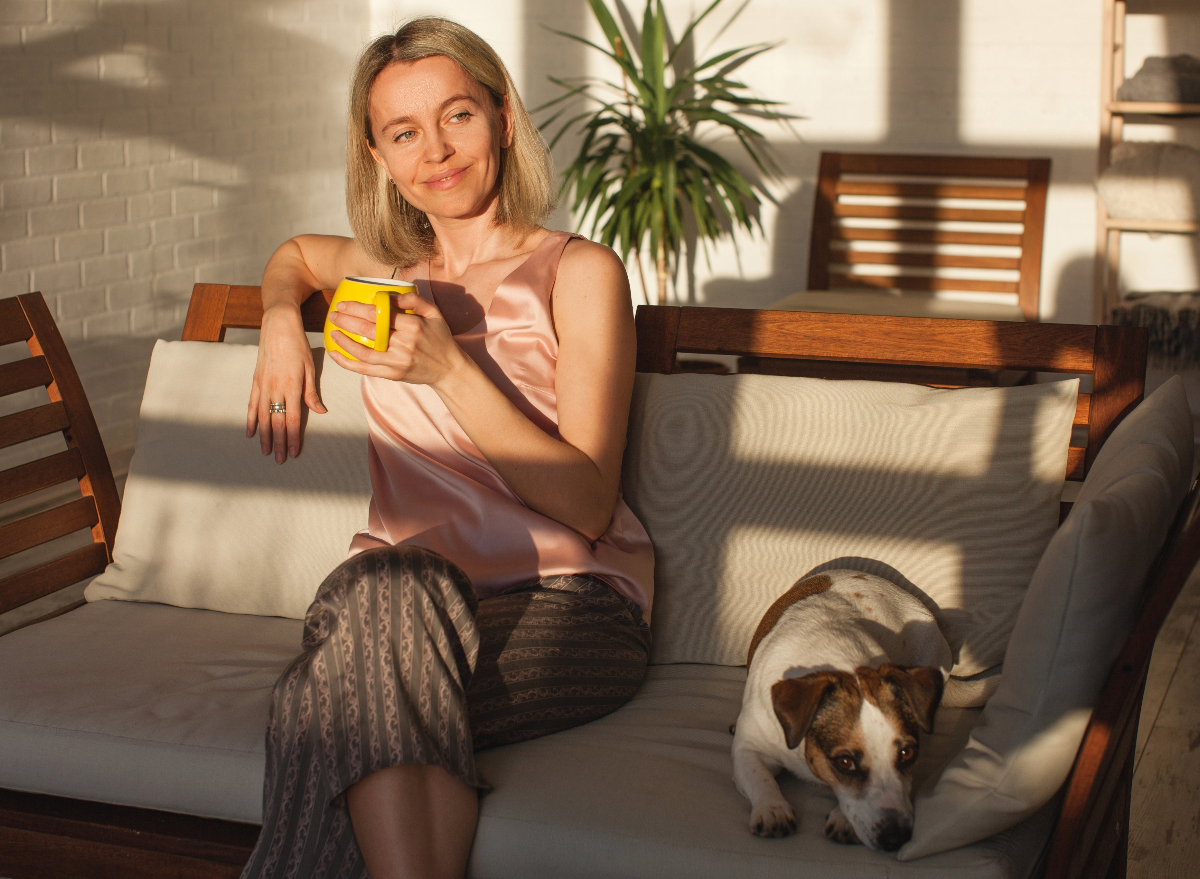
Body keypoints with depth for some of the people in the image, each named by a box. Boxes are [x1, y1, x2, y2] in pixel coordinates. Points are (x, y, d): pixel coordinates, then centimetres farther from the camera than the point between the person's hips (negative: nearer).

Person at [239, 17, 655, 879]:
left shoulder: (579, 272, 2)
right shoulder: (396, 271, 18)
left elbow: (588, 508, -7)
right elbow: (294, 256, 44)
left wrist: (451, 369, -16)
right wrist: (282, 319, 20)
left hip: (565, 606, -4)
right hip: (403, 597, 4)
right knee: (383, 586, -35)